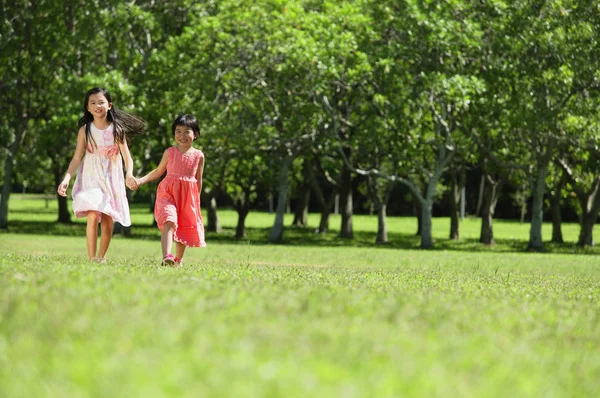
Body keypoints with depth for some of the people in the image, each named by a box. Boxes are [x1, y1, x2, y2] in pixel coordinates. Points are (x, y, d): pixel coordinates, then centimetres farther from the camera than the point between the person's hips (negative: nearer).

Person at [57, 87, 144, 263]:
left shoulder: (117, 129, 1)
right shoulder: (85, 130, 1)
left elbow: (127, 157, -3)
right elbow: (77, 158, 2)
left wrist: (129, 175, -22)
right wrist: (66, 179, -12)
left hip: (112, 179, 1)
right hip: (91, 178, -1)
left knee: (108, 222, 3)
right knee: (93, 215, -19)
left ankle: (101, 257, 20)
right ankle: (92, 259, -18)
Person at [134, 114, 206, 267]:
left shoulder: (198, 156, 3)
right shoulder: (169, 152, 1)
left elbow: (198, 180, 9)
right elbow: (158, 171, 11)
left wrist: (196, 200, 11)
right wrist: (141, 180, -1)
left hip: (188, 196, 2)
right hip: (168, 192, -2)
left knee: (184, 228, 11)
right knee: (168, 222, -22)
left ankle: (178, 260, 28)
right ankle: (166, 257, -35)